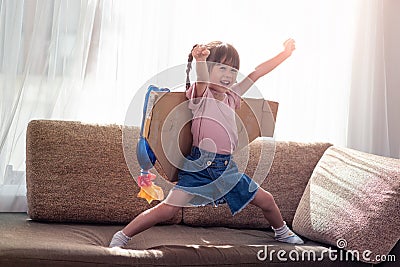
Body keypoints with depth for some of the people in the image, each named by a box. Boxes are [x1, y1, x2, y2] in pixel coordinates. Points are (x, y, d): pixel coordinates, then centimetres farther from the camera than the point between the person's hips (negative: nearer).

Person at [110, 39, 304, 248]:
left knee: (266, 201, 14)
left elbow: (256, 73, 17)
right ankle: (121, 237, -9)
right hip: (199, 164, -6)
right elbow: (202, 78, -27)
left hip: (227, 167, 6)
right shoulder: (201, 94, -4)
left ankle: (282, 232, 43)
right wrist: (200, 59, -49)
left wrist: (285, 53, 18)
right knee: (168, 208, -19)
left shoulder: (231, 96, 14)